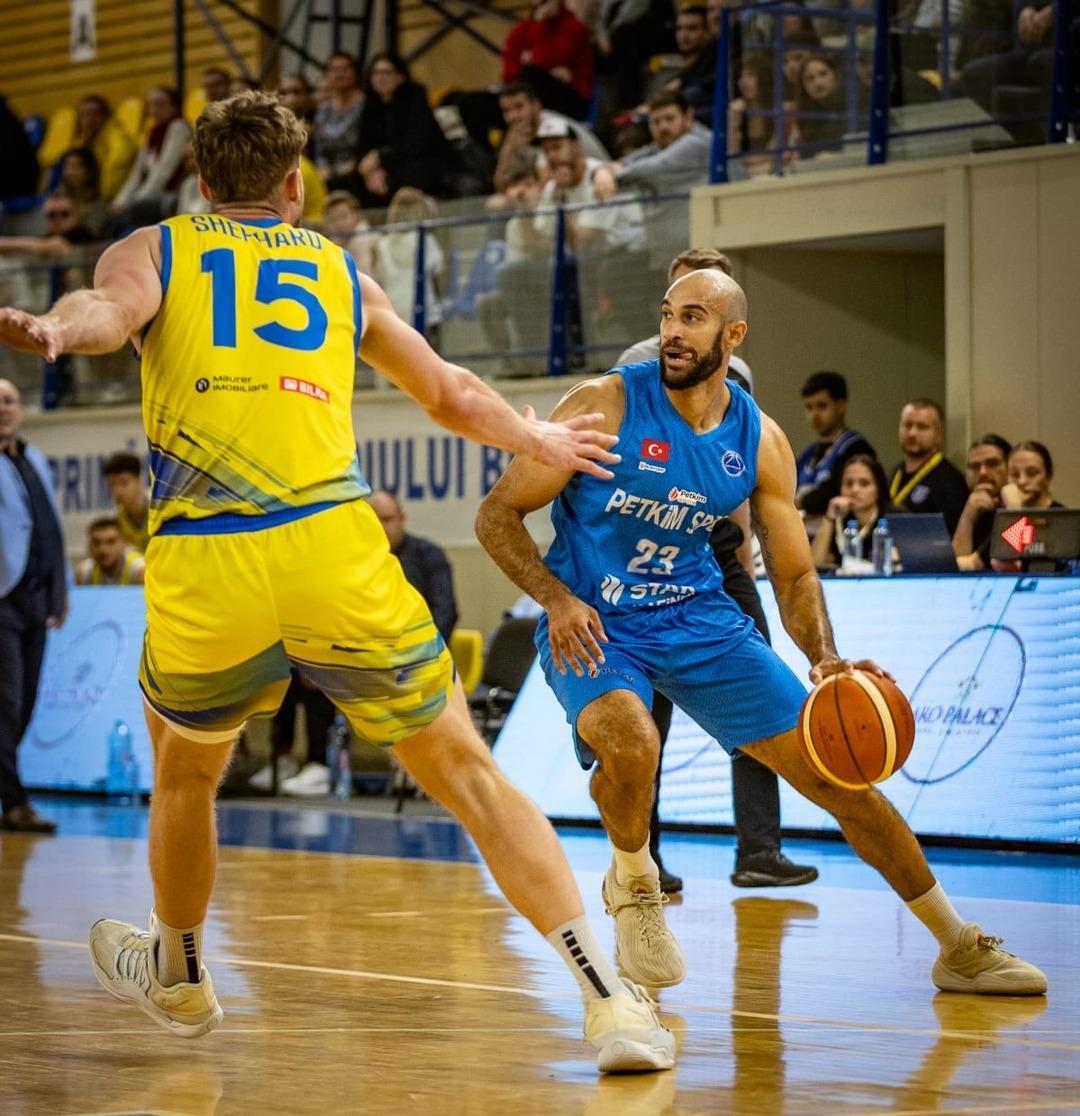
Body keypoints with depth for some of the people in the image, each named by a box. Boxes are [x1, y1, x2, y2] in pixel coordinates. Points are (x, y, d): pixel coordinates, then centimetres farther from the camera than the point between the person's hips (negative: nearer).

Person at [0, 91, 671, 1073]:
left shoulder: (150, 250, 17)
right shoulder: (339, 271, 23)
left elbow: (110, 309, -9)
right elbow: (452, 395, 33)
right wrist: (541, 441, 50)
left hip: (200, 573, 0)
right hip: (333, 554, 0)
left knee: (185, 771, 28)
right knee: (468, 774, 7)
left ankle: (180, 979, 48)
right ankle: (609, 999, -5)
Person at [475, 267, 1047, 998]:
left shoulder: (760, 442, -2)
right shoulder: (607, 406, -14)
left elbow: (794, 572, 5)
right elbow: (498, 515, -10)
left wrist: (826, 659, -15)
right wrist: (556, 598, -26)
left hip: (700, 619, 4)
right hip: (593, 626, -4)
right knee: (630, 742, -37)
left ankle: (960, 947, 13)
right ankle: (634, 886, -3)